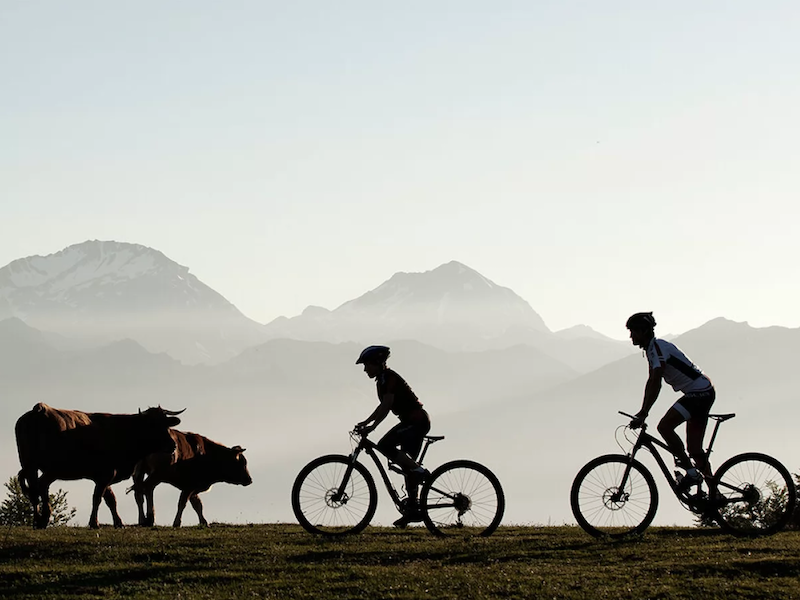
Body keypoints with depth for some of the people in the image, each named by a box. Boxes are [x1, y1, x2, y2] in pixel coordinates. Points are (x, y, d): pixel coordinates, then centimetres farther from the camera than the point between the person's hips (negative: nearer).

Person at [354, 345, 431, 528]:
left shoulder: (389, 378, -14)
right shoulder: (382, 380, 16)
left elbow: (386, 406, -21)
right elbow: (384, 406, 24)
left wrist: (371, 426, -22)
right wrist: (366, 422, 17)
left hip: (417, 421, -11)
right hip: (414, 422, 11)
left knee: (385, 446, -22)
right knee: (407, 465, 9)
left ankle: (419, 471, -15)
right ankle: (413, 509, 11)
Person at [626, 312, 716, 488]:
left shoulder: (658, 347, -17)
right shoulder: (651, 348, 14)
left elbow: (656, 383, -25)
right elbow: (652, 382, 20)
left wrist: (643, 414, -28)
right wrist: (642, 412, 17)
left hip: (700, 392, -10)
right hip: (704, 393, 10)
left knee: (664, 426, -21)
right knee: (695, 450, 10)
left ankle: (691, 472, -16)